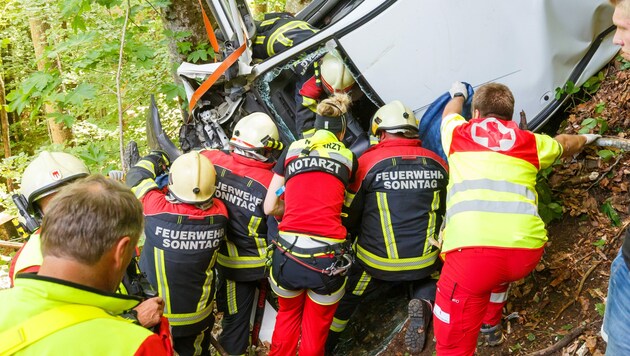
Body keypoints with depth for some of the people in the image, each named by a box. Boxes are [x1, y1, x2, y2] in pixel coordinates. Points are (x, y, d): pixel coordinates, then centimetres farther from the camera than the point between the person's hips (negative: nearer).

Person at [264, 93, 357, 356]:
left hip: (288, 254, 1)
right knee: (315, 329, 21)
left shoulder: (292, 150, 10)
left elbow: (269, 207, 9)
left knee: (287, 316, 29)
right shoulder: (349, 158, 10)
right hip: (327, 257, -1)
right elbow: (346, 205, 11)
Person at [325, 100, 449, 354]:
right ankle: (424, 304, 3)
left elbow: (349, 215, -2)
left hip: (377, 262, -2)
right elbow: (445, 211, 11)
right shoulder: (437, 163, -1)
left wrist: (361, 237, 19)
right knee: (431, 282, 33)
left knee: (344, 299, 20)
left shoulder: (368, 161, -11)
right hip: (426, 261, 2)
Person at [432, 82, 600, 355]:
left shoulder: (458, 133, 19)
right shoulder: (532, 142, 21)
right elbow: (565, 144, 46)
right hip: (528, 252, 4)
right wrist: (585, 138, 69)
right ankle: (491, 326, 51)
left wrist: (458, 95, 68)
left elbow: (450, 112, 45)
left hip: (471, 250, -3)